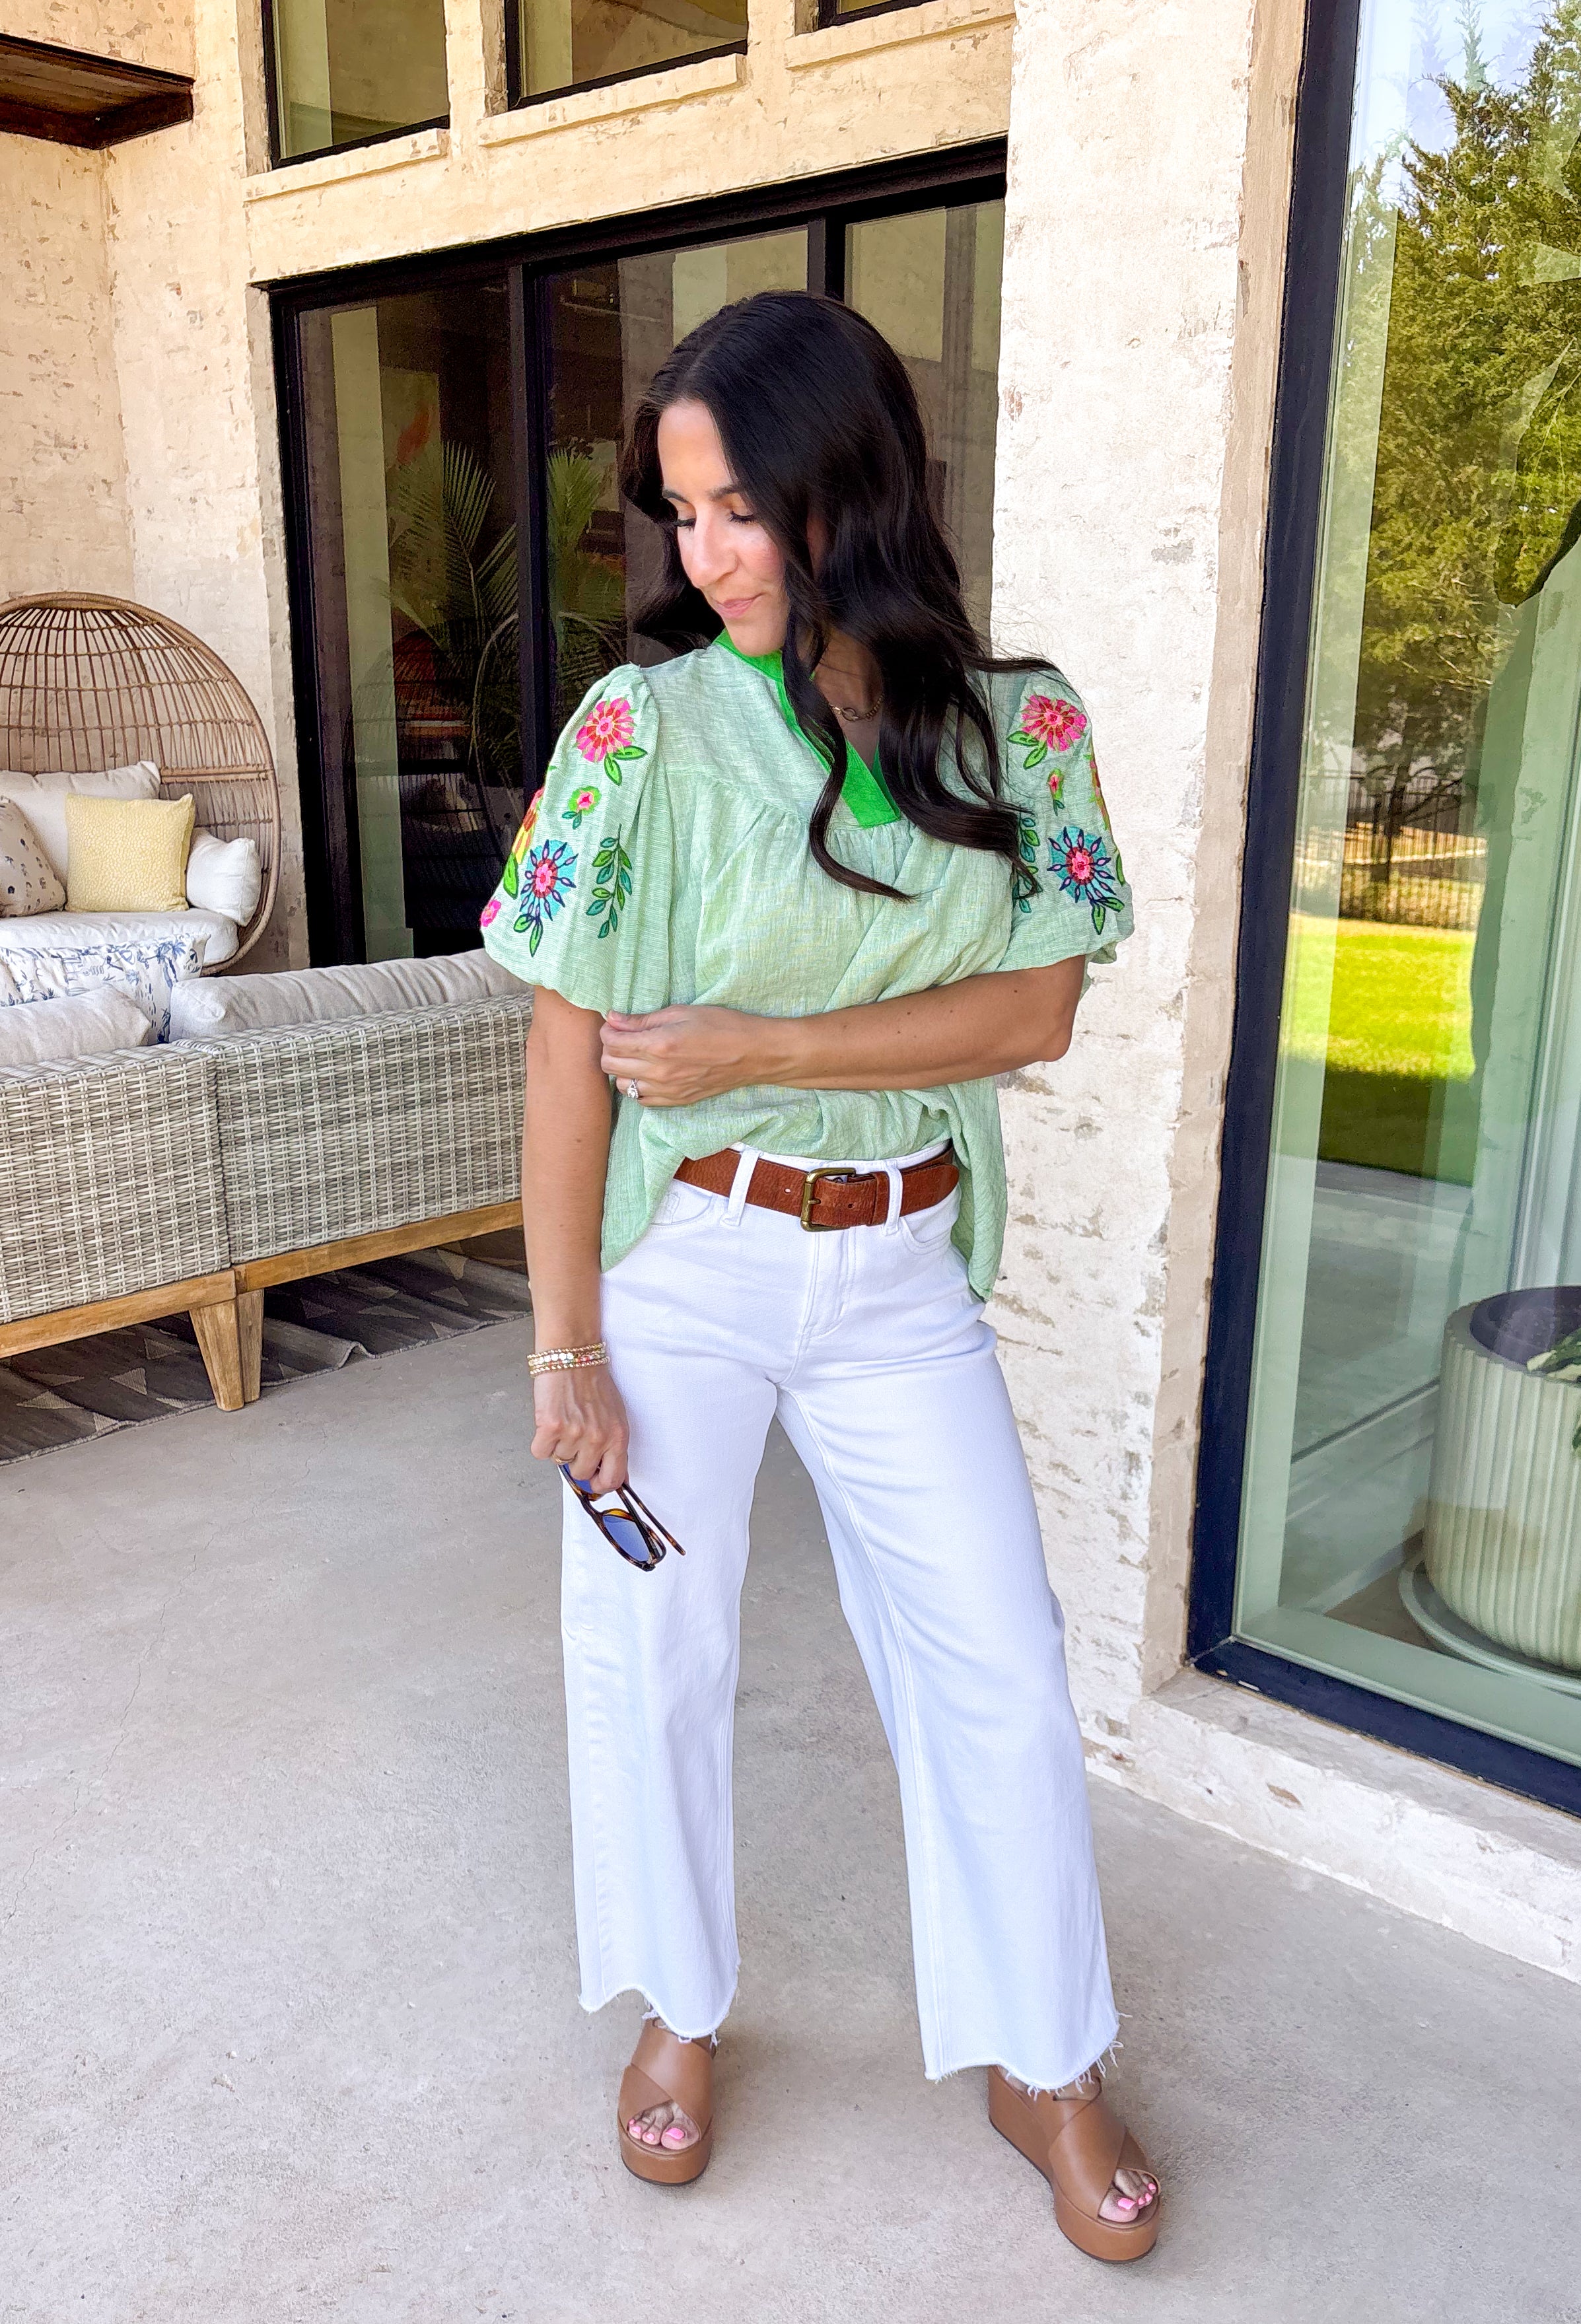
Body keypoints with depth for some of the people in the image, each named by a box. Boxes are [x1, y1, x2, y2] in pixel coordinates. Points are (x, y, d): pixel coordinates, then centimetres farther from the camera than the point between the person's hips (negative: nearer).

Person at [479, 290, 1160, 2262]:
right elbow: (569, 1051, -10)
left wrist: (754, 1046, -19)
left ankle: (1040, 2062, 33)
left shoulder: (1018, 725, -3)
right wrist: (565, 1344, -10)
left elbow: (1034, 1011, -9)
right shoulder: (643, 728, -9)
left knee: (998, 1663, 9)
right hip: (680, 1262, -1)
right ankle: (679, 2009, 39)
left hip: (903, 1268, 2)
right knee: (651, 1650, 12)